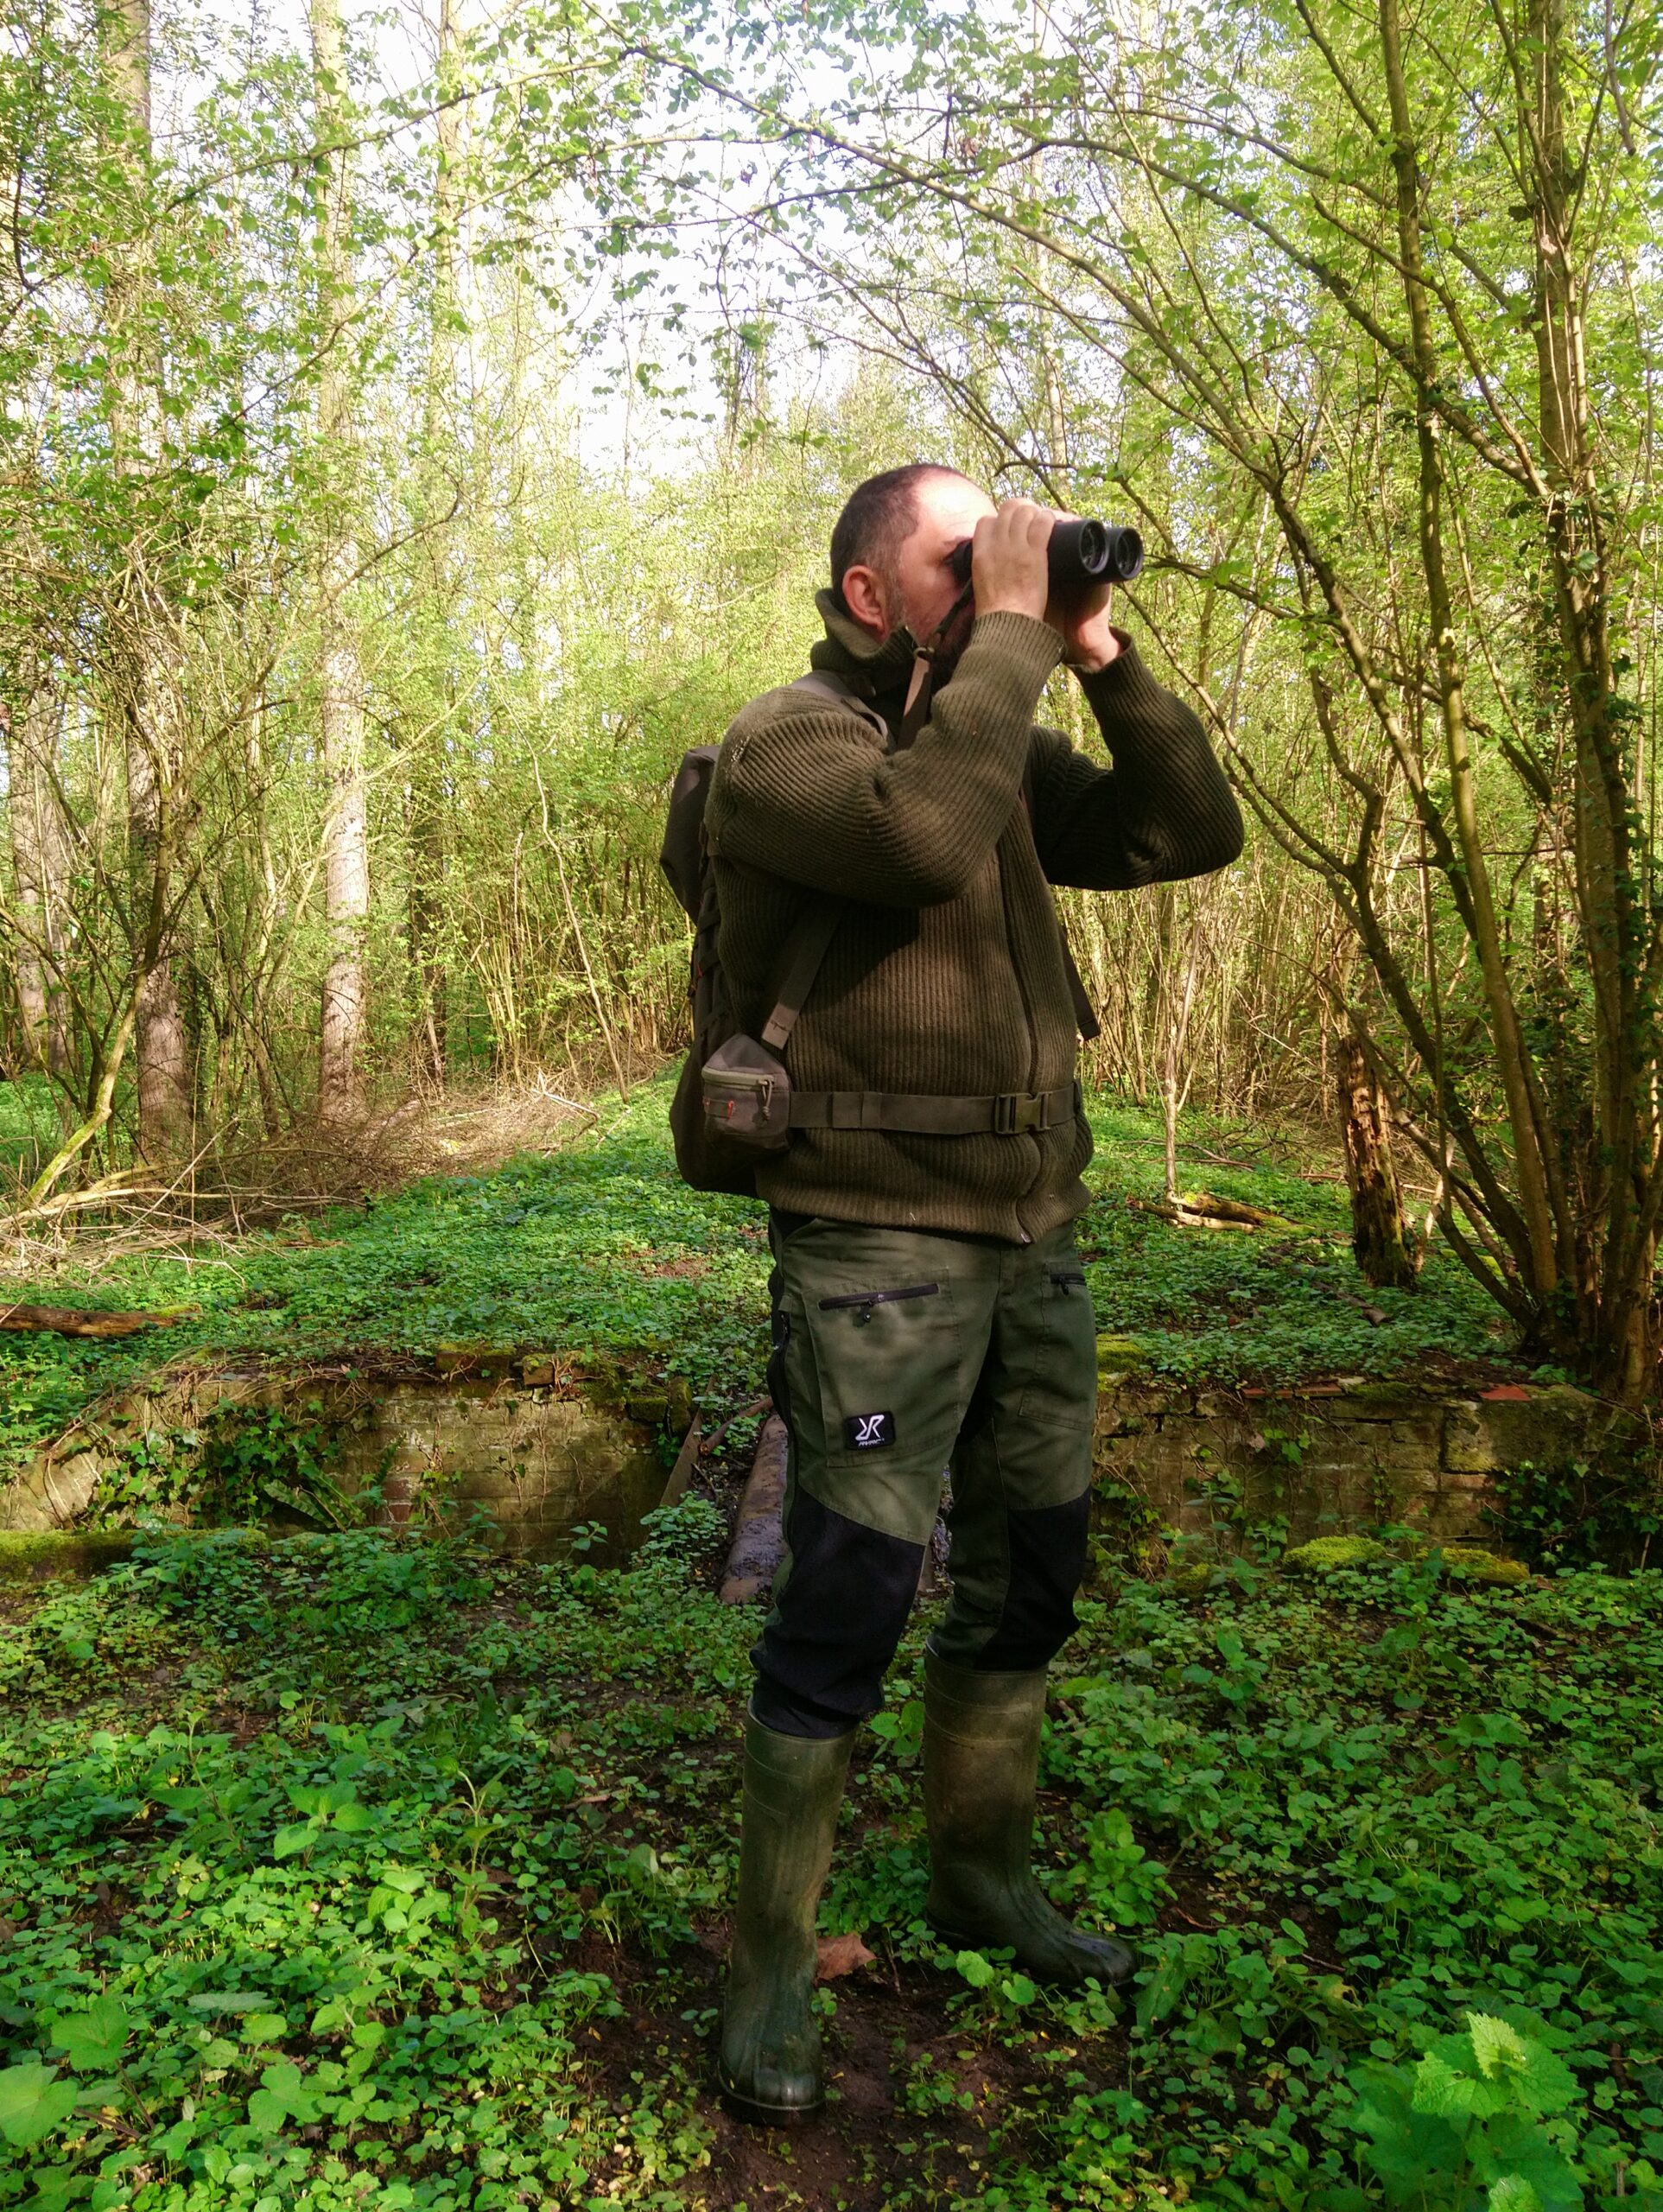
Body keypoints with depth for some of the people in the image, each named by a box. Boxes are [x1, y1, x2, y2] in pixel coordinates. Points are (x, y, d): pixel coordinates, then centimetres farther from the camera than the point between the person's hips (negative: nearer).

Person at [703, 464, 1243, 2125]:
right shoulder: (780, 742, -8)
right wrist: (1007, 635, -17)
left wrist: (1099, 657, 1)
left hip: (1033, 1239, 8)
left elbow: (1194, 833, 9)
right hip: (878, 1249, -7)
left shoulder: (1002, 746, 14)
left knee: (1029, 1582, 17)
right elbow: (923, 833, -29)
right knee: (851, 1601, -4)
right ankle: (771, 1961, 17)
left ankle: (980, 1878, 38)